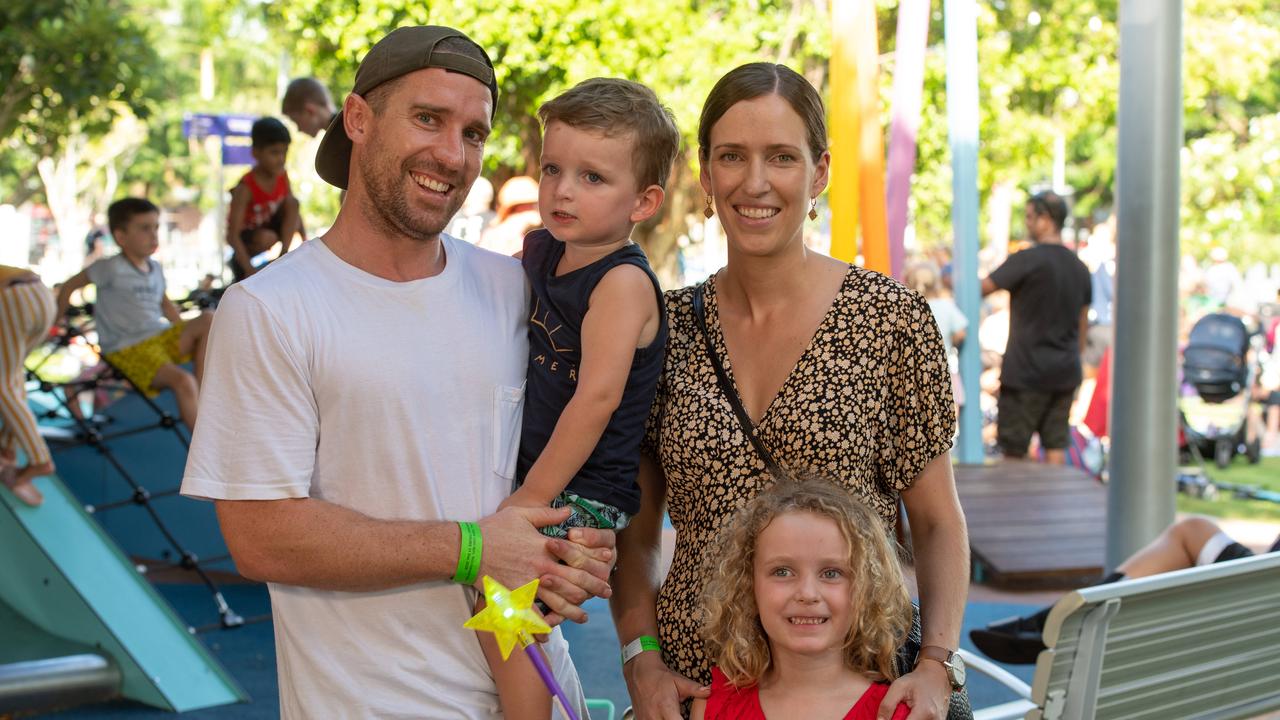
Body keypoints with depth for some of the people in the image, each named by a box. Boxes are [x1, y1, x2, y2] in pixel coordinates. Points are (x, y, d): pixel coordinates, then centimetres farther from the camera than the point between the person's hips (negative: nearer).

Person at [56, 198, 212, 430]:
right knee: (182, 381, -29)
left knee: (209, 319, -16)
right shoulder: (112, 268, -8)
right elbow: (70, 286, 0)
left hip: (162, 337, 7)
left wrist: (186, 332, 16)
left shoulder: (155, 269, 13)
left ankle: (202, 394, -16)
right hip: (128, 349, -7)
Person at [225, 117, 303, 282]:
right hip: (246, 232, -6)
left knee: (292, 201, -18)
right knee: (266, 239, -37)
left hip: (269, 224, 6)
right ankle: (237, 261, -6)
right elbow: (232, 235, -30)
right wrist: (250, 270, -36)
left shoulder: (282, 176, -11)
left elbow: (294, 211, 2)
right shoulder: (245, 188, -29)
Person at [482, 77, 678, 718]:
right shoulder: (540, 250, 6)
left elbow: (596, 398, -24)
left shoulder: (623, 282, -19)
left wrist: (532, 497, -21)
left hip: (583, 490, -9)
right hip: (531, 470, 9)